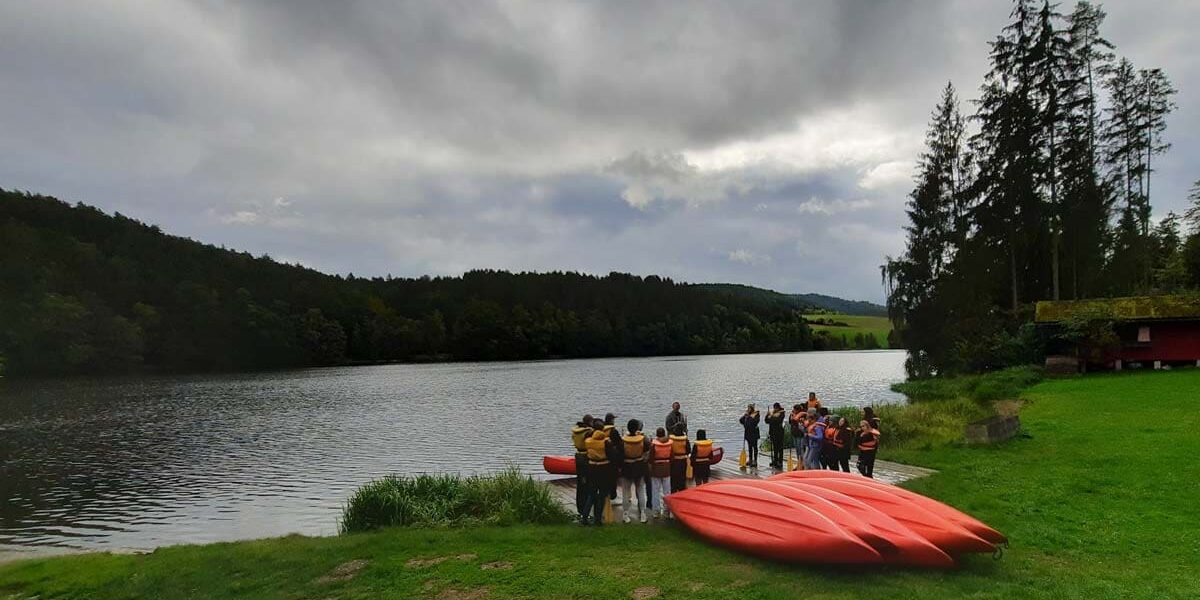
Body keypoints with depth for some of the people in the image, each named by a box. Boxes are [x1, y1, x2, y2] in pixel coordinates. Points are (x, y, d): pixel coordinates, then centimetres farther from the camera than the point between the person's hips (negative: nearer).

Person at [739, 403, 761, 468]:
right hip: (748, 432, 7)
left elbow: (755, 422, -25)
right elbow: (740, 420, 6)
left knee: (755, 447, -1)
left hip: (754, 432, -7)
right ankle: (750, 460, 23)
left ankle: (755, 461, 2)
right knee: (750, 446, 14)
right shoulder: (746, 414, 9)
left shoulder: (756, 414, -10)